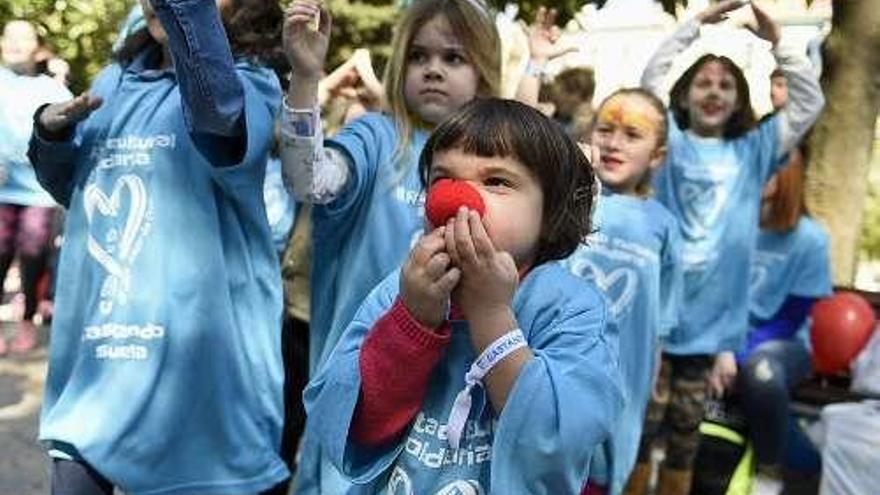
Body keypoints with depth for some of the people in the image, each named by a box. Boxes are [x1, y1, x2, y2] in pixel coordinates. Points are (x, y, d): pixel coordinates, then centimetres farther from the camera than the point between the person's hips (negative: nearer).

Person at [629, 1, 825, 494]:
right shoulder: (671, 142, 5)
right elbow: (651, 78, -5)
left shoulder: (753, 152, 10)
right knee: (643, 422, 3)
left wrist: (777, 41, -1)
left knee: (685, 431, 13)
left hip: (710, 320, 2)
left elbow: (811, 103, 4)